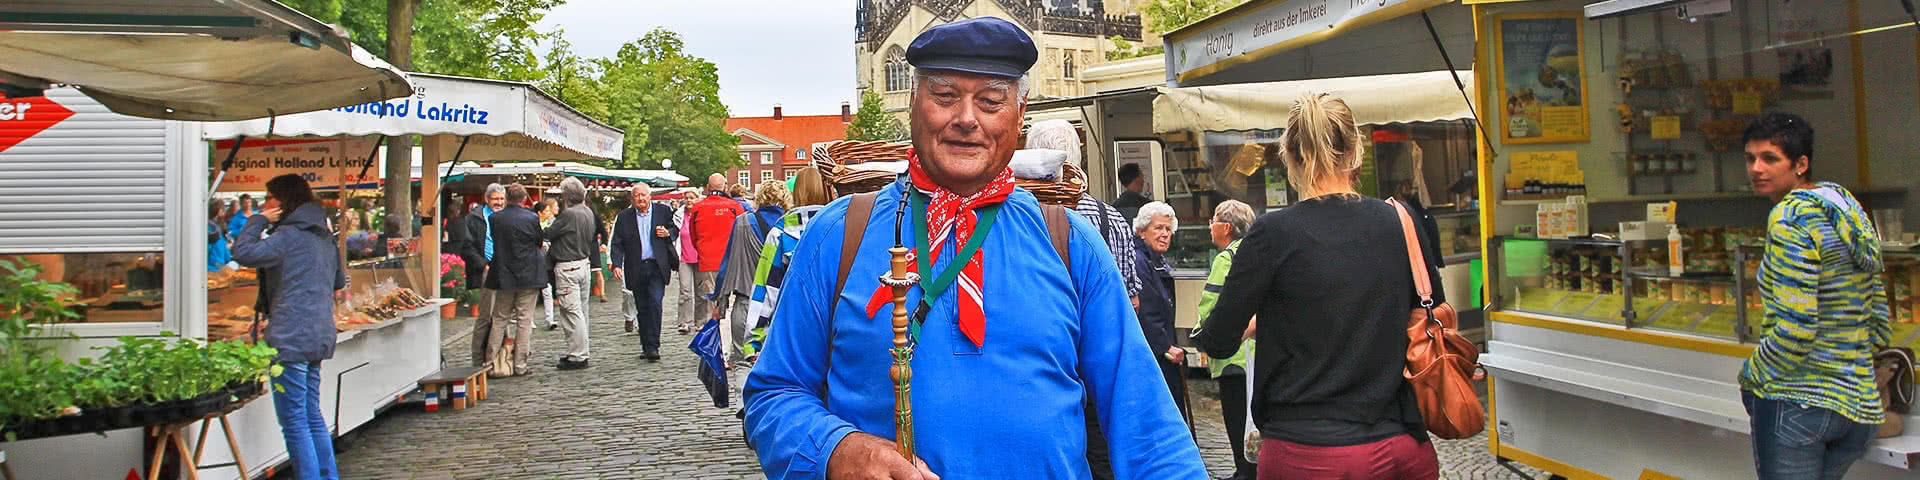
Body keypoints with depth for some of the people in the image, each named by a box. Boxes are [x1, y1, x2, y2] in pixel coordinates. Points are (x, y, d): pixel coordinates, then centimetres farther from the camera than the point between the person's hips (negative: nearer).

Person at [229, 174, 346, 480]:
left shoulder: (289, 234, -10)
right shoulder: (323, 237, 17)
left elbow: (243, 253, -16)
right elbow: (338, 285, 28)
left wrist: (259, 221, -5)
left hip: (291, 338, -9)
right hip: (318, 336, 9)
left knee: (294, 421, -5)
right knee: (313, 416, 15)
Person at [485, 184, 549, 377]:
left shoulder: (494, 219, -5)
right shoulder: (532, 218, -11)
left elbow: (494, 244, 5)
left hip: (503, 276, 2)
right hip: (528, 276, -2)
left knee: (499, 319, 13)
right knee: (524, 320, 4)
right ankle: (520, 365, 5)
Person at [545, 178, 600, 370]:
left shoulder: (569, 214, -19)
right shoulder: (588, 212, 8)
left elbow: (548, 234, -12)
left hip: (568, 267, -9)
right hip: (585, 263, 9)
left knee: (572, 312, -5)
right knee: (581, 311, 15)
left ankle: (577, 356, -3)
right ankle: (581, 352, 23)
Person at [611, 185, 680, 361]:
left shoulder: (663, 211, 4)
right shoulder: (624, 217, 5)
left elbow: (676, 229, 16)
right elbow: (617, 244, 3)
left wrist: (668, 233, -7)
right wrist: (617, 264, -10)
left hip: (657, 267, -2)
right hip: (636, 269, 2)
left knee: (655, 304, -14)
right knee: (642, 309, 9)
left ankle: (653, 347, -11)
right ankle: (646, 346, 19)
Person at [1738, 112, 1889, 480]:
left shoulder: (1790, 217, -15)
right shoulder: (1849, 211, 12)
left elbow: (1795, 328, -20)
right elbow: (1879, 323, 16)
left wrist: (1751, 375, -7)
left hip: (1795, 403, -9)